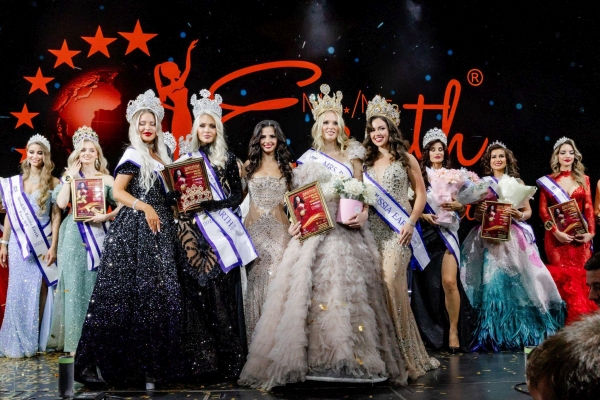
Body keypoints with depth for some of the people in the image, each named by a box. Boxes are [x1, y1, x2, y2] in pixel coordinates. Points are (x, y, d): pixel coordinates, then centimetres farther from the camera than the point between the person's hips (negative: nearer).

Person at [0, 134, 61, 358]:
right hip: (19, 243, 2)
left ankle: (34, 341, 8)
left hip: (42, 243, -2)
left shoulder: (53, 183, 0)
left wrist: (53, 246, -10)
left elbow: (56, 216, -3)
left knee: (38, 290, 0)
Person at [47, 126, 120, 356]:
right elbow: (61, 203, -7)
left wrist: (106, 217, -14)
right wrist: (71, 176, -3)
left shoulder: (106, 179, 8)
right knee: (75, 283, -2)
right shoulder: (69, 177, 9)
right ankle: (75, 341, 0)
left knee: (97, 284, 0)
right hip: (75, 235, 0)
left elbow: (121, 205, 2)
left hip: (99, 234, 0)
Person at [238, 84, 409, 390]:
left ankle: (352, 355, 1)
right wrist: (297, 222, -10)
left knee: (349, 286, -3)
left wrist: (363, 215, -10)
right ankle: (316, 357, -6)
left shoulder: (351, 155, 12)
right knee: (314, 286, -9)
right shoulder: (308, 159, 10)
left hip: (347, 228, 1)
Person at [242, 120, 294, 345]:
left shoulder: (286, 166, 9)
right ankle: (257, 337, 11)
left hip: (279, 227, 1)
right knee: (256, 277, 1)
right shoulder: (249, 165, 7)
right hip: (254, 227, 0)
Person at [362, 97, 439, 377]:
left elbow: (421, 193, 4)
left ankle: (404, 351, -4)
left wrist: (411, 222, -8)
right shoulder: (367, 162, 16)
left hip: (397, 229, -4)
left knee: (391, 282, -16)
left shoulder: (405, 158, 7)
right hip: (372, 229, 4)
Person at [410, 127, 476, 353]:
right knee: (428, 283, 0)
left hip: (447, 233, 1)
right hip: (425, 234, 0)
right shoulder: (419, 175, 6)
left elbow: (463, 210, 14)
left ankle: (454, 330, -1)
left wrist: (458, 206, -7)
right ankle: (431, 333, 12)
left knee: (449, 281, -13)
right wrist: (423, 215, -14)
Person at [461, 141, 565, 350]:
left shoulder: (518, 182, 13)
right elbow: (476, 214, 7)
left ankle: (522, 333, 3)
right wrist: (480, 211, -15)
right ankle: (495, 335, -4)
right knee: (494, 280, -10)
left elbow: (528, 211, 11)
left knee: (519, 281, -7)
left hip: (515, 237, 1)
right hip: (491, 238, -1)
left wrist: (519, 215, -10)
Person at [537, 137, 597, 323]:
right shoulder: (548, 181, 6)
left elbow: (589, 208, 7)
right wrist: (556, 231, -12)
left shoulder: (583, 179, 12)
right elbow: (543, 211, 0)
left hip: (580, 235, 2)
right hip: (557, 236, -2)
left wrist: (591, 232, -5)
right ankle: (568, 320, 2)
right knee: (564, 277, -7)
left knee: (583, 276, -2)